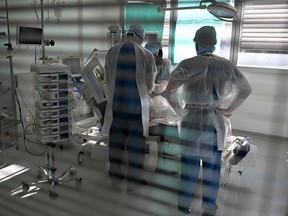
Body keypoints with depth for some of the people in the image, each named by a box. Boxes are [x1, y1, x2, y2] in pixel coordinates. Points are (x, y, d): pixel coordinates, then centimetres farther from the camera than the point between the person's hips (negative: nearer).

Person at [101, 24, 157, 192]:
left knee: (116, 140, 16)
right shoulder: (146, 55, -9)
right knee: (136, 143, 9)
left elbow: (107, 80, 8)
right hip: (136, 105, -3)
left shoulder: (112, 52, 1)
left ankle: (115, 177, 30)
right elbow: (150, 85, -5)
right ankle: (133, 181, 20)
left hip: (116, 103, 4)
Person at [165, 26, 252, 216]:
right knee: (212, 167, 11)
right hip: (216, 121, 3)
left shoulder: (188, 64, -8)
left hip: (192, 120, -2)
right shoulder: (226, 65, 5)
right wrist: (230, 109, 16)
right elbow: (246, 88, 15)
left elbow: (169, 86, -24)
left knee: (189, 164, 10)